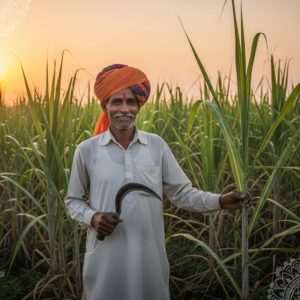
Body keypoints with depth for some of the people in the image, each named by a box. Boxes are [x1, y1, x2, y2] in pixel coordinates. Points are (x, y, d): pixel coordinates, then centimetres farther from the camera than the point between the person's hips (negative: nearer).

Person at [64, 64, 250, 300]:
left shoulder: (157, 145, 0)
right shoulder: (87, 150, -3)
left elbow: (182, 194, 1)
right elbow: (73, 200, 7)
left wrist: (220, 201, -13)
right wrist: (92, 217, -12)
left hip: (148, 255, 1)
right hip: (105, 257, -1)